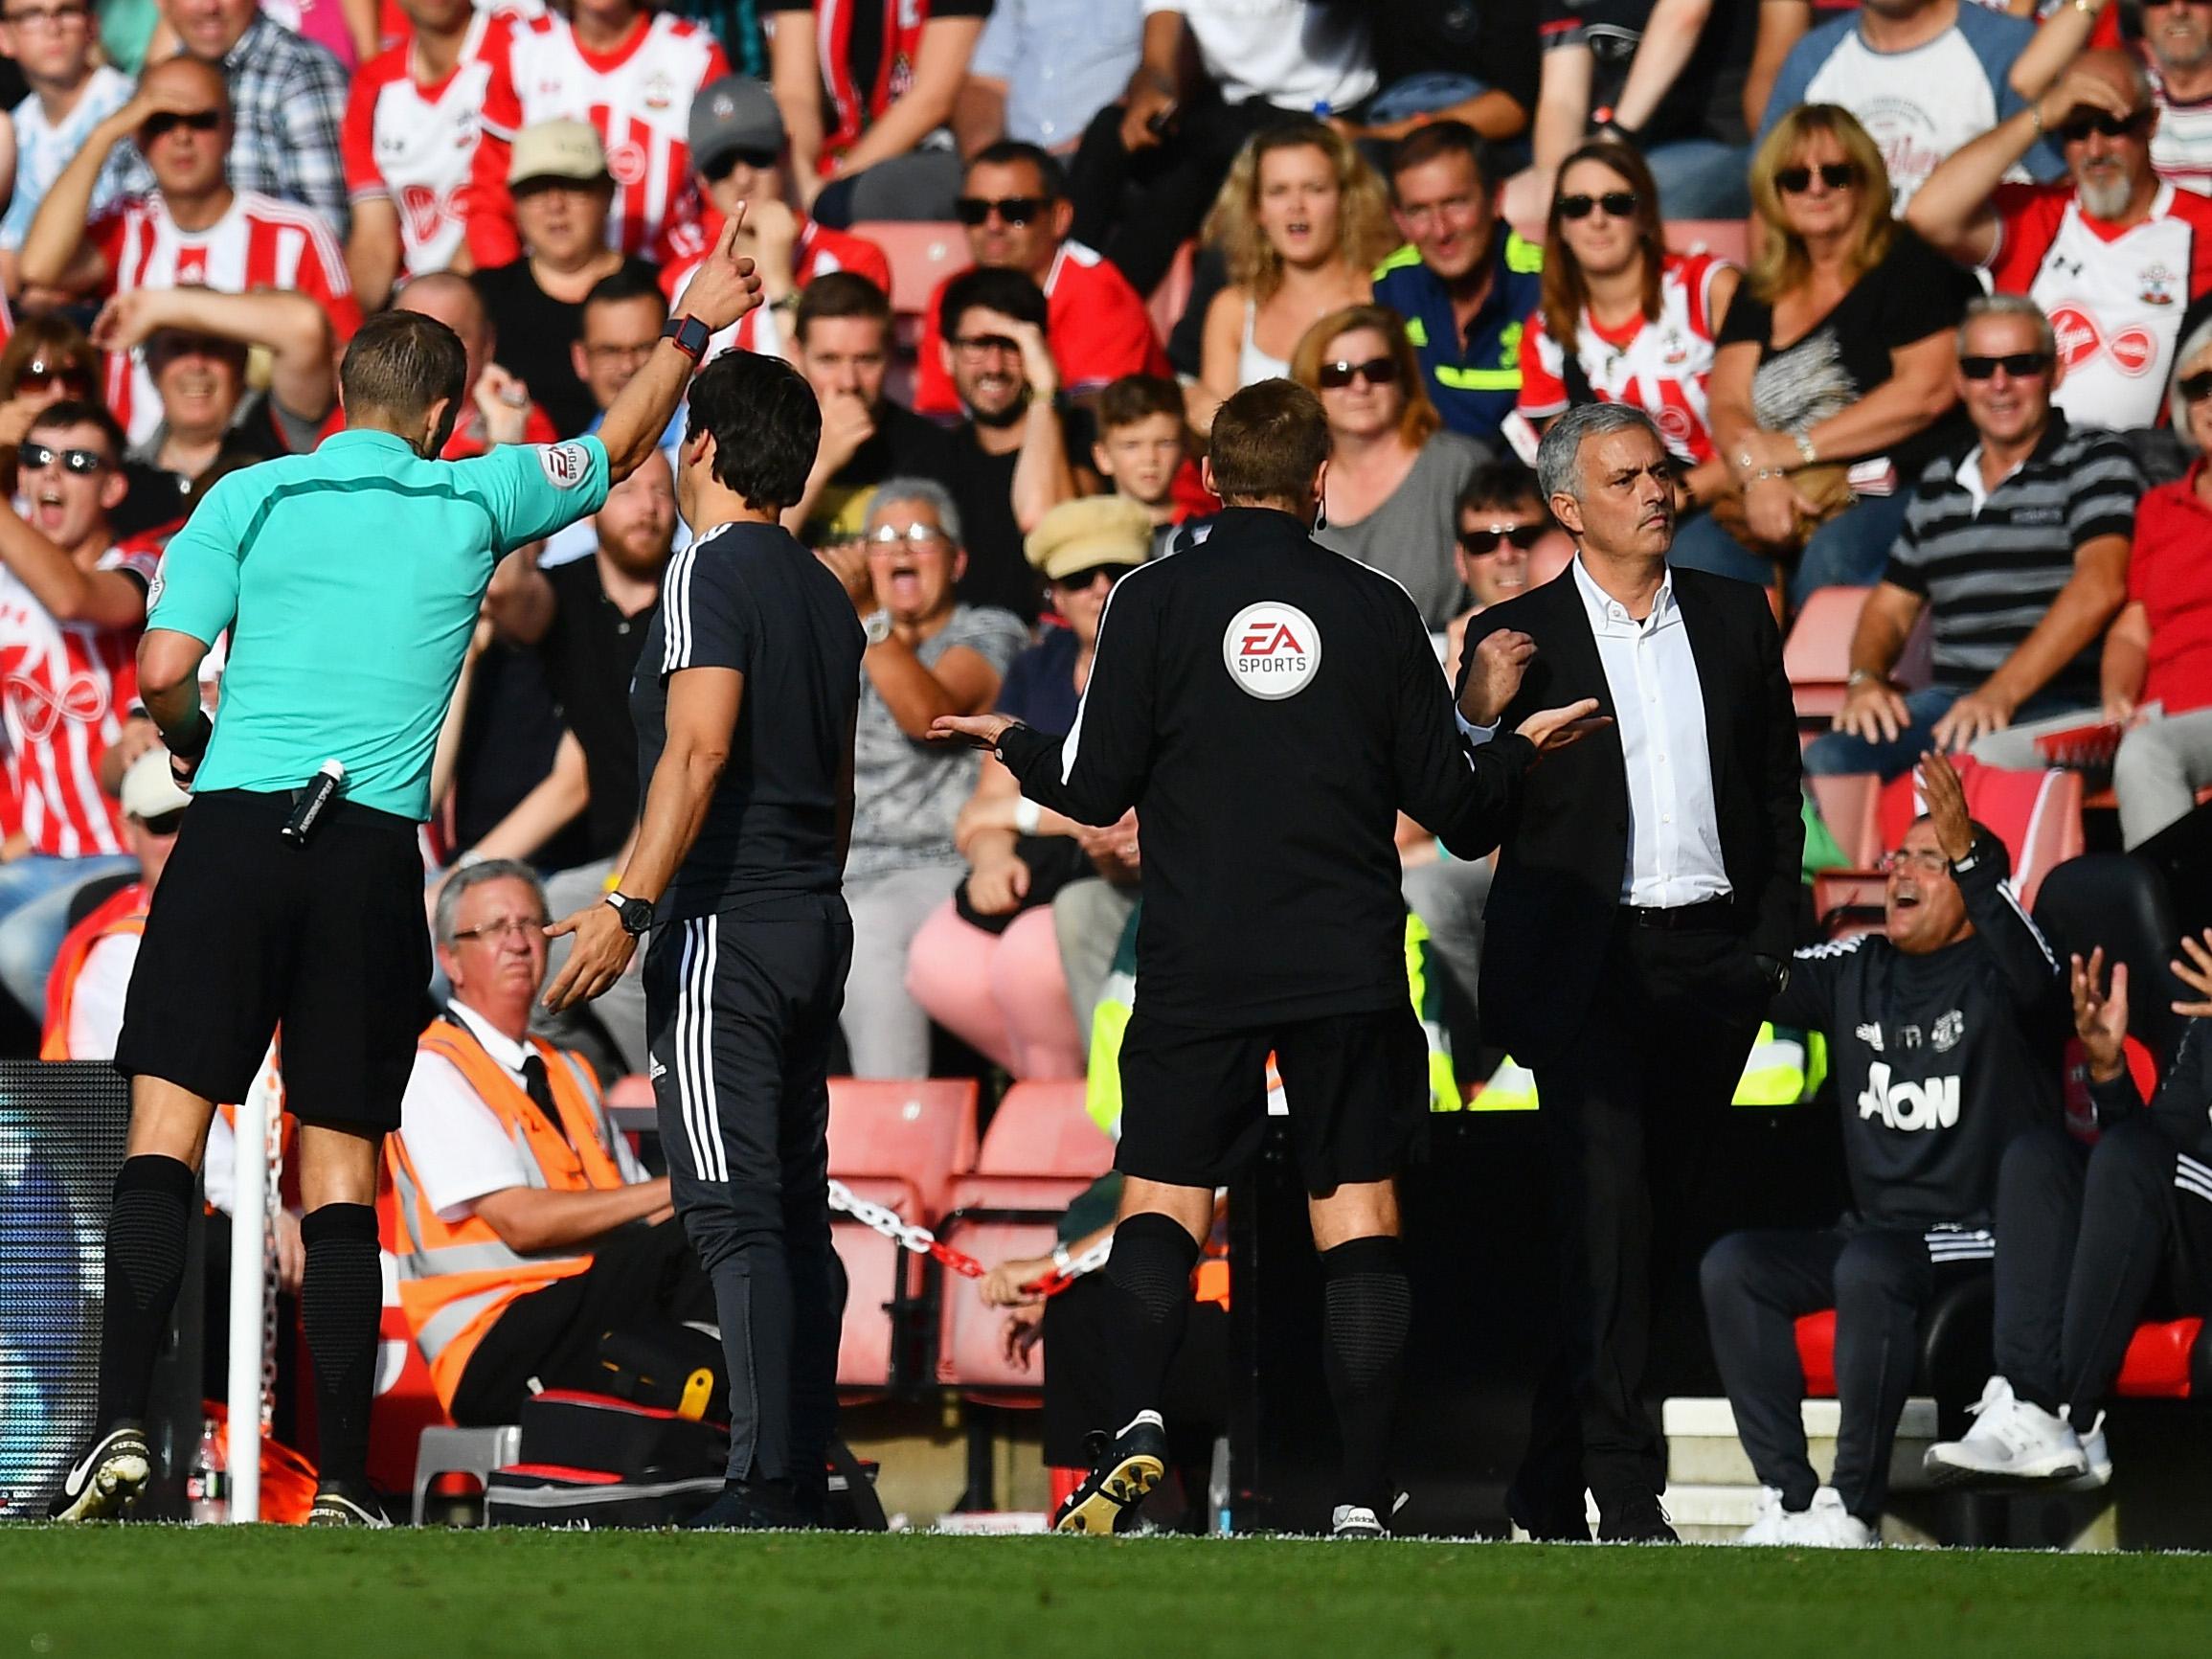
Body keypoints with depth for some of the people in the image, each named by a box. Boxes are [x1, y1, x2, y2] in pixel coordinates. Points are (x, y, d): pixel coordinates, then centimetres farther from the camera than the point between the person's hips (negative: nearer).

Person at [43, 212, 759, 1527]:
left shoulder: (251, 497, 6)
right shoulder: (472, 503, 10)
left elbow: (164, 671, -1)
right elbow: (618, 448, 27)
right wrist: (693, 331, 40)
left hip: (236, 828, -1)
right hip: (375, 853, 1)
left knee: (164, 1138, -4)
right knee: (343, 1176, 5)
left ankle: (123, 1431, -19)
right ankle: (344, 1482, 2)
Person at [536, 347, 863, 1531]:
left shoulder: (710, 569, -9)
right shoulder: (824, 592, 16)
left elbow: (699, 748, -20)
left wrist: (629, 910, -23)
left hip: (725, 927, -8)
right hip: (814, 924, 8)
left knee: (735, 1212, -11)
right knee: (794, 1211, 9)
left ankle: (767, 1486, -18)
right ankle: (805, 1473, 7)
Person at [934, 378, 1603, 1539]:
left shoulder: (1154, 602, -2)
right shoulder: (1376, 609, 2)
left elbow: (1096, 789, -4)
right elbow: (1457, 807, 5)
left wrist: (1014, 746, 16)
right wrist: (1522, 748, 26)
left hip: (1197, 965, -1)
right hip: (1350, 965, 1)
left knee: (1163, 1198, 6)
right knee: (1359, 1214, 4)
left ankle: (1137, 1421, -18)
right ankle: (1362, 1496, -3)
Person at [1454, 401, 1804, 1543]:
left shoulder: (1734, 617, 10)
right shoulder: (1516, 639, 0)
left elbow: (1780, 794, 15)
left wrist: (1770, 946, 8)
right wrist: (1480, 720, -20)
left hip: (1712, 962, 4)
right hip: (1587, 965, -4)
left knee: (1655, 1208, 6)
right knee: (1609, 1207, -13)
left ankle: (1553, 1477, 16)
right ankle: (1623, 1486, -13)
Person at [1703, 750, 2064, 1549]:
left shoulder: (1993, 976, -6)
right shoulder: (1856, 972, 13)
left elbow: (2035, 979, -29)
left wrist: (1969, 852, -39)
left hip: (1986, 1243, -7)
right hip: (1878, 1229, 7)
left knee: (1868, 1268, -35)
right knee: (1732, 1266, -13)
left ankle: (1854, 1508, -28)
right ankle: (1788, 1497, -17)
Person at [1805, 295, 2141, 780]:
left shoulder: (2094, 459, 3)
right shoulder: (1938, 483, 23)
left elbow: (2101, 586, -13)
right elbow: (1890, 607, 27)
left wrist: (2002, 693, -22)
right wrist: (1866, 678, 2)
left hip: (2060, 702, -6)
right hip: (1949, 700, 6)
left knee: (1978, 759, -39)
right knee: (1826, 760, -22)